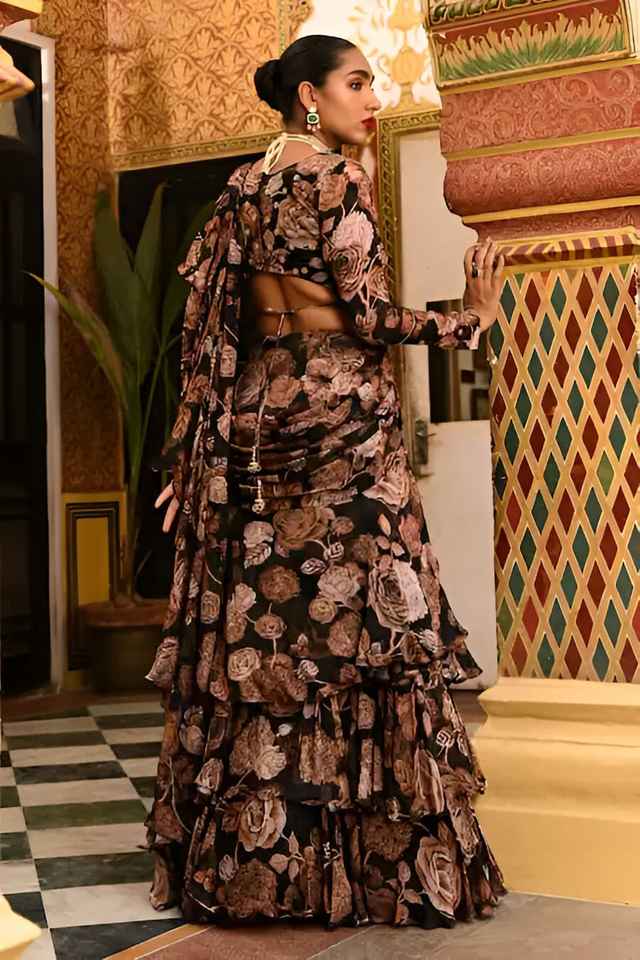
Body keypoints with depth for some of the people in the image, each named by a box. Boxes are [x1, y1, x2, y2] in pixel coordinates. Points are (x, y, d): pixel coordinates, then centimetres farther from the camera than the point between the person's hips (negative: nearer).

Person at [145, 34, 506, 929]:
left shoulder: (239, 190, 14)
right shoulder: (340, 181, -6)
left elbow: (208, 327, 12)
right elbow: (369, 317, -12)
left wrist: (195, 450, 14)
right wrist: (469, 318, -1)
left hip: (253, 416, 7)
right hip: (340, 412, -7)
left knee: (254, 630, 8)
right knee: (354, 623, -3)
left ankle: (242, 856, 15)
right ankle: (378, 858, 3)